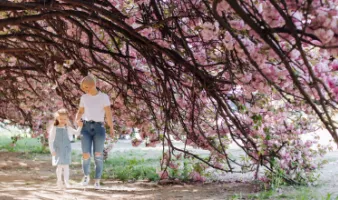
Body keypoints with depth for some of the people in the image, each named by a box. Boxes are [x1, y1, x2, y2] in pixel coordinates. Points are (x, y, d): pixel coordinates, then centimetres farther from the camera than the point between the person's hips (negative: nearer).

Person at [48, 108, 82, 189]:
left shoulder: (68, 128, 4)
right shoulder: (54, 129, -4)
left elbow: (77, 133, 10)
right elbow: (51, 140, -2)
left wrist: (80, 127, -5)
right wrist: (52, 150, -5)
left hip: (66, 150, 2)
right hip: (58, 150, -2)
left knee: (66, 166, 1)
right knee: (59, 166, 0)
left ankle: (66, 182, 8)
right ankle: (59, 181, 17)